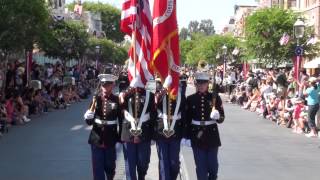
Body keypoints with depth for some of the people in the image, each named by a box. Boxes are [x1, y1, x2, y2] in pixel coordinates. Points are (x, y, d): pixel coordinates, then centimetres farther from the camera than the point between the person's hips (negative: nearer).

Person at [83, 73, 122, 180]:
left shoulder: (117, 100, -5)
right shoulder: (95, 99, -2)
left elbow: (121, 121, 2)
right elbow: (89, 121, -6)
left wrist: (120, 137, 2)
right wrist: (93, 105, -20)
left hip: (110, 139, 0)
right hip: (97, 139, 0)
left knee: (110, 166, 15)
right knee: (97, 167, -1)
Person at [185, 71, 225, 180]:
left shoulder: (215, 97, -3)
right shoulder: (190, 99, 0)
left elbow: (221, 118, -4)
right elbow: (187, 119, 3)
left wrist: (217, 116, -26)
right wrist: (186, 136, -1)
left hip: (212, 135, 0)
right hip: (197, 136, 0)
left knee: (213, 165, 8)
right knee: (200, 166, 3)